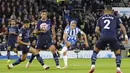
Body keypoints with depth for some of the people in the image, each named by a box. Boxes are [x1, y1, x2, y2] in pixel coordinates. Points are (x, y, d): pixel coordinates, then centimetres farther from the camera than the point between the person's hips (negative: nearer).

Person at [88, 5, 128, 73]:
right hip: (113, 37, -1)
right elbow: (122, 26, 5)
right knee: (118, 53, 17)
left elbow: (96, 30, 14)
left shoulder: (100, 18, 22)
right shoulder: (116, 18, 19)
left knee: (95, 51, 21)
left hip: (103, 37, 1)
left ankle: (93, 66, 9)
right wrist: (125, 36, 3)